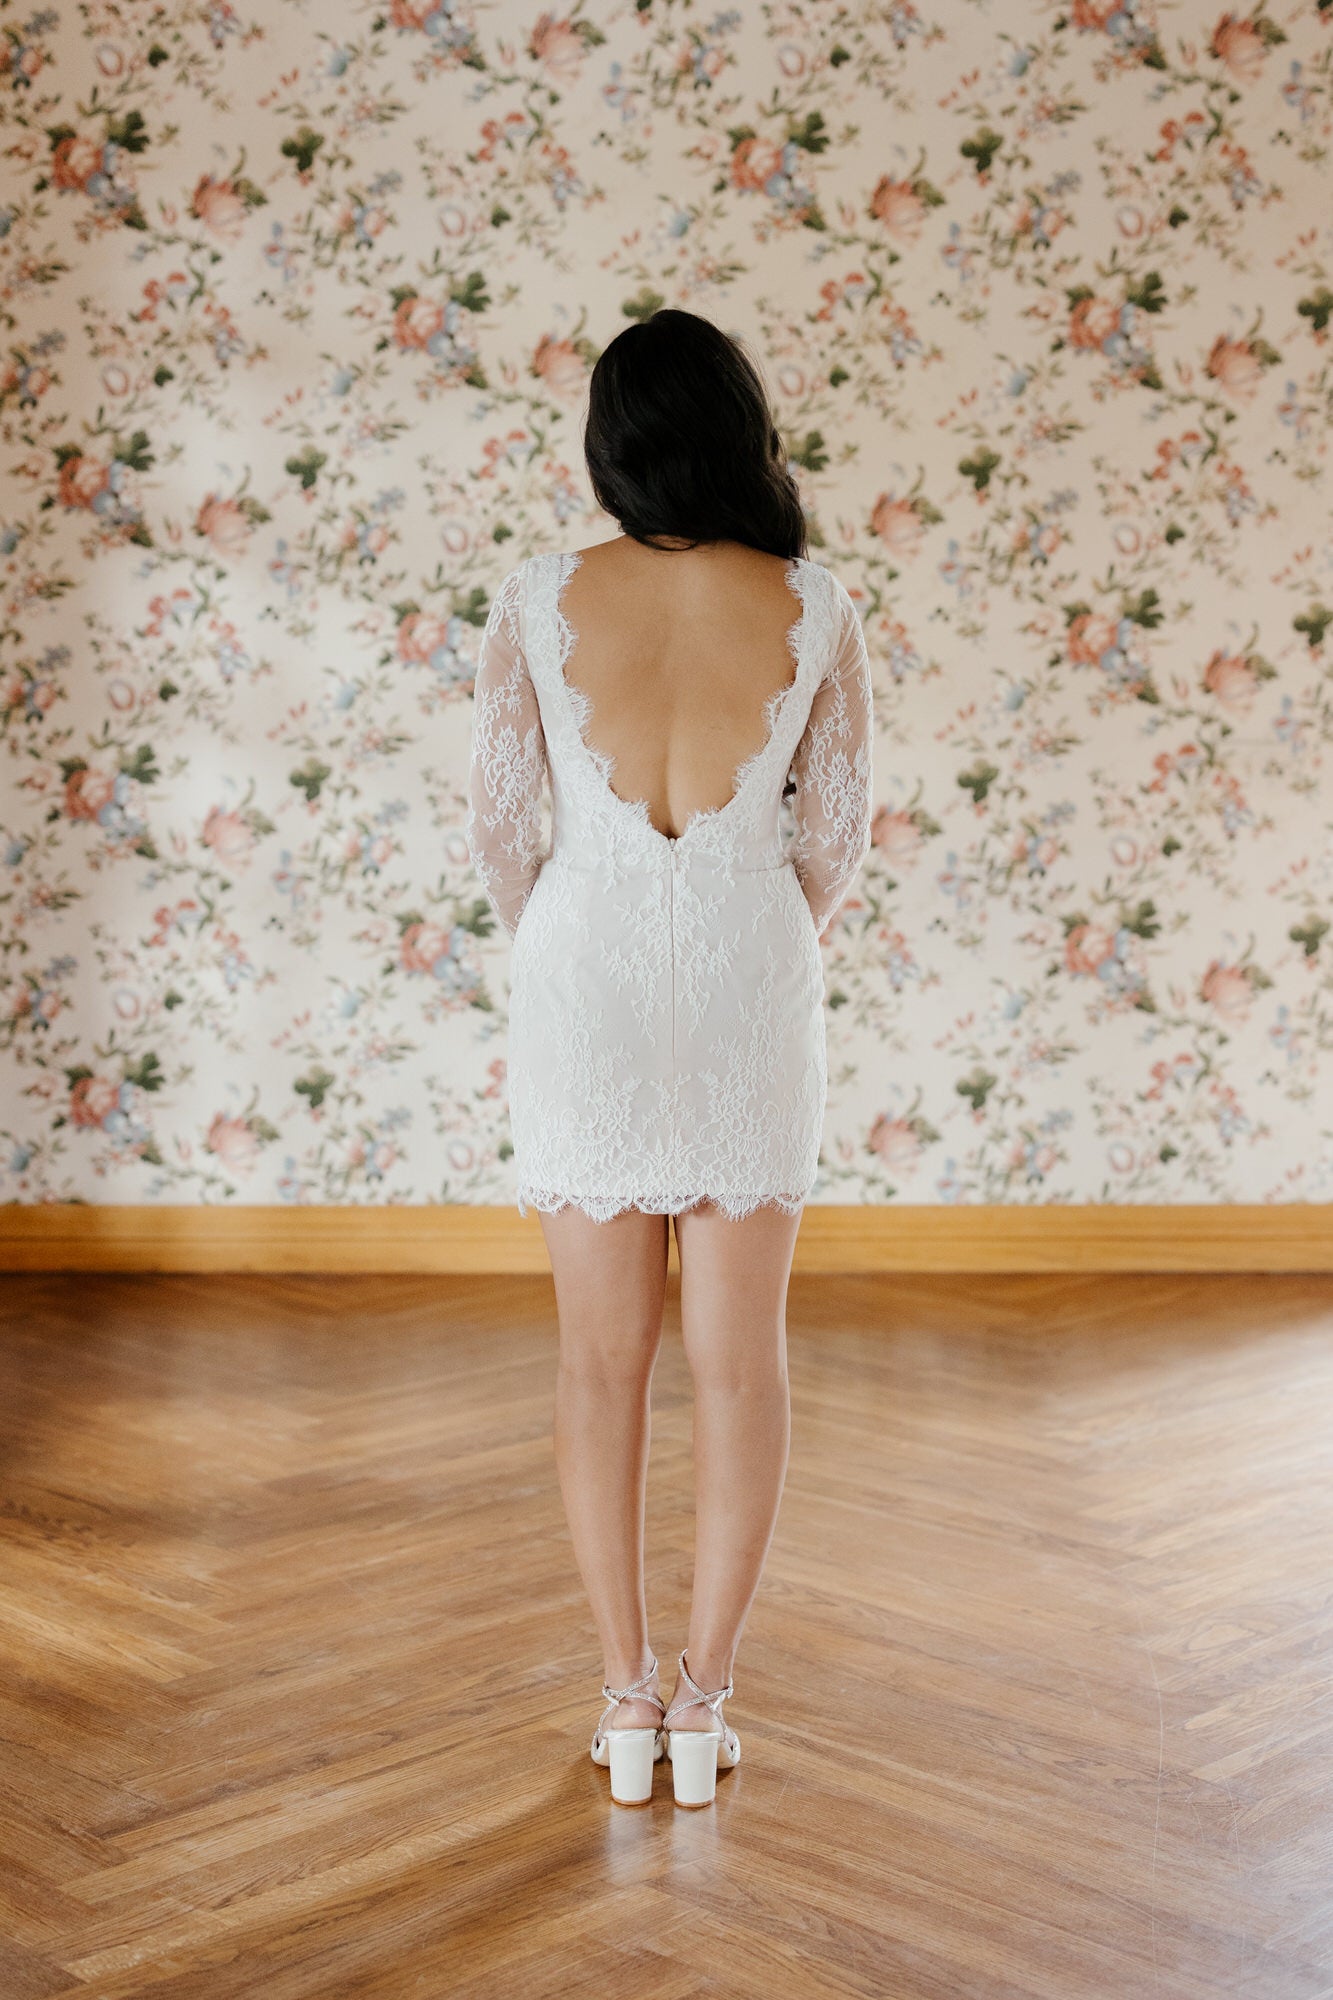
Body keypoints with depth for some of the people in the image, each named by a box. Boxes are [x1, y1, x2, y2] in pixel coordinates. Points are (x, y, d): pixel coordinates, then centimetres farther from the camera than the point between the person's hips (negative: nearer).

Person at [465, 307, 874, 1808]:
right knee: (740, 1357, 11)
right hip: (750, 981, 0)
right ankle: (705, 1697, 16)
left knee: (603, 1356, 12)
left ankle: (626, 1696, 19)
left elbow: (498, 827, -2)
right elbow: (837, 833, 2)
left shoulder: (540, 601, -7)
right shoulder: (813, 609, -6)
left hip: (586, 975, 0)